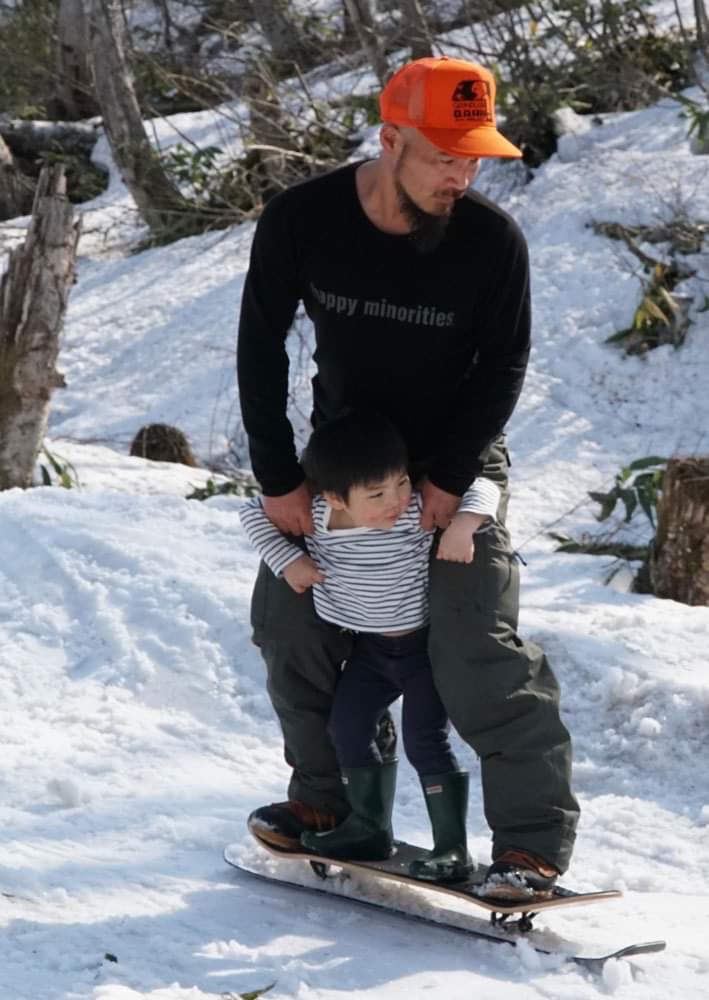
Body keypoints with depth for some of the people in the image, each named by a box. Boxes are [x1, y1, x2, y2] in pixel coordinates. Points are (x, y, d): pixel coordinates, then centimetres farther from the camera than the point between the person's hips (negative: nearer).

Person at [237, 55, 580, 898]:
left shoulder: (493, 242, -22)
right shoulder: (301, 222, -18)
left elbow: (503, 368, -11)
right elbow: (261, 351, -8)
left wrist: (449, 481, -18)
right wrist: (278, 479, -10)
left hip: (454, 463, -3)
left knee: (476, 652, -15)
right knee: (288, 616, 4)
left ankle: (534, 840, -8)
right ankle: (324, 798, 23)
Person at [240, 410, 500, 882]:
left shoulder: (419, 510, -27)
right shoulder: (313, 514, -17)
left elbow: (482, 489, -25)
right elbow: (255, 511, -2)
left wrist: (464, 524, -44)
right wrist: (286, 559, -13)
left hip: (426, 644, -5)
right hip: (370, 647, 5)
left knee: (425, 738, -11)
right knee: (348, 725, 11)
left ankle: (453, 847, -4)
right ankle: (369, 829, 28)